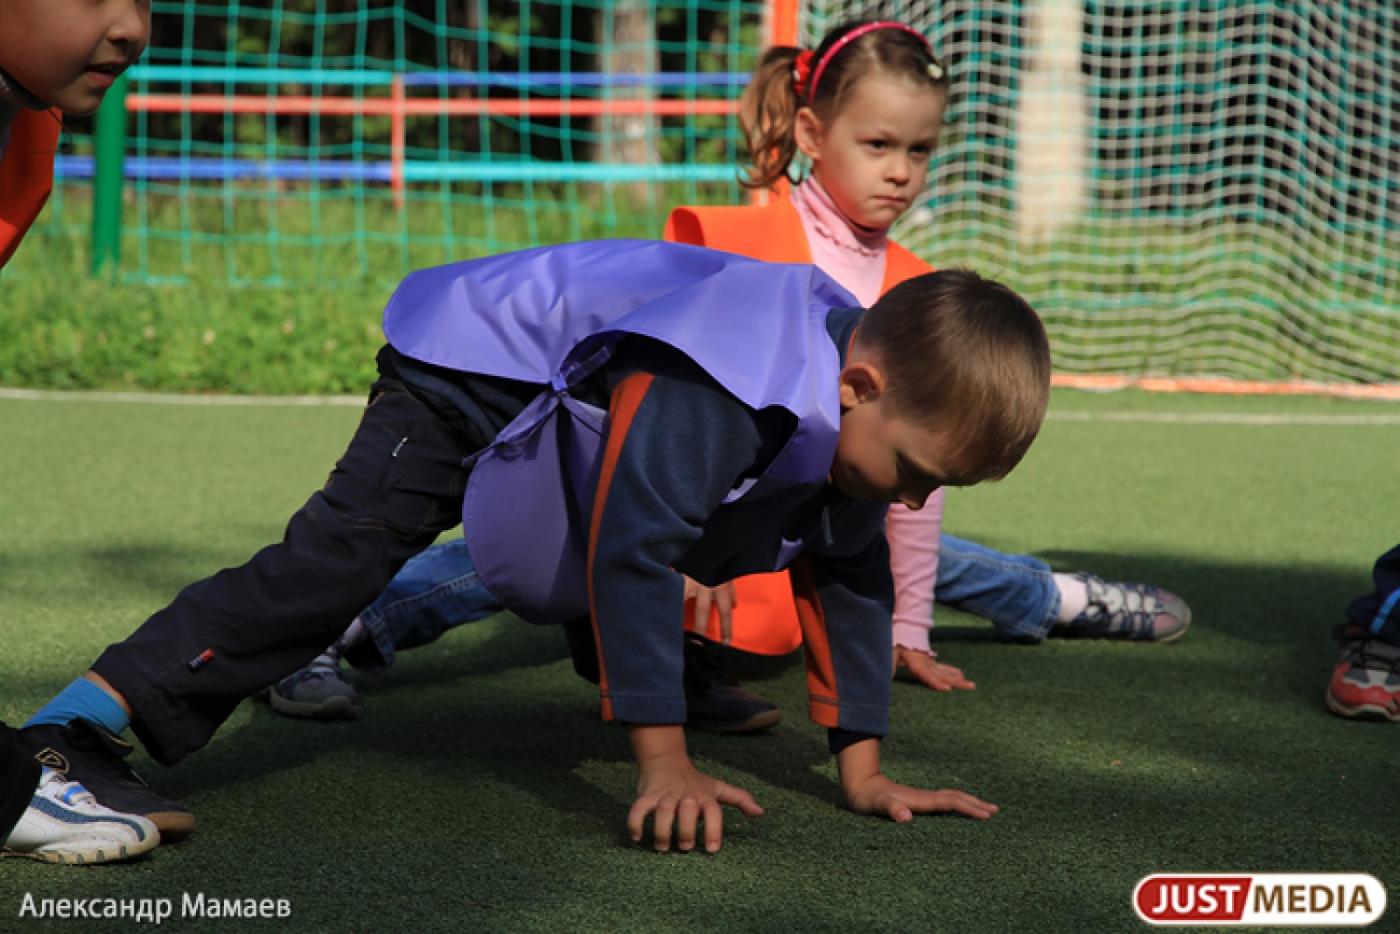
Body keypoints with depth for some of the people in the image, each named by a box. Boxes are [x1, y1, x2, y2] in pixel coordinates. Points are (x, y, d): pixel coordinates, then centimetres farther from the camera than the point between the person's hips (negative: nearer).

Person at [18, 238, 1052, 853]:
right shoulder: (710, 393, -40)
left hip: (575, 414, 9)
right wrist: (665, 767, -39)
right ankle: (90, 717, -33)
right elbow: (633, 552, -41)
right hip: (475, 368, -9)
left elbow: (850, 583, -2)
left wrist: (863, 767, -5)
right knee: (341, 553, -25)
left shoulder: (862, 409, -11)